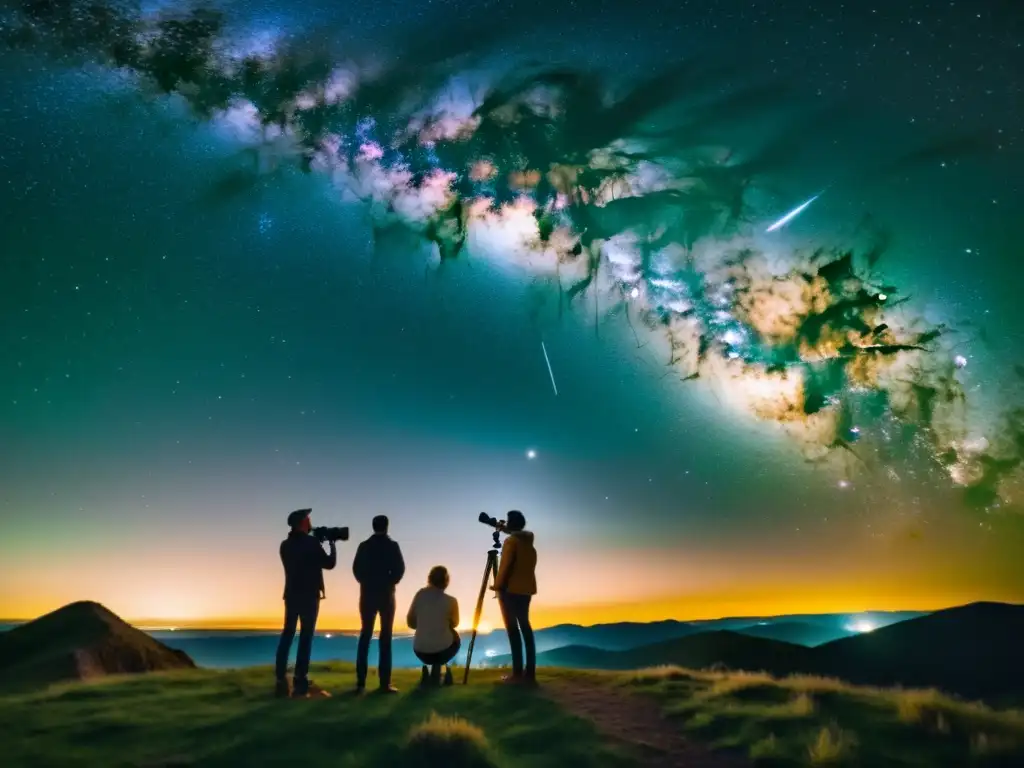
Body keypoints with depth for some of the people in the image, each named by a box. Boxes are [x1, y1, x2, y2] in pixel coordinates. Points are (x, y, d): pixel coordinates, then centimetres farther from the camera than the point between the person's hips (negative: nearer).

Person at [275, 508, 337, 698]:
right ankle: (300, 683, -5)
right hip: (308, 595, -6)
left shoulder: (286, 545, 9)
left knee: (287, 634, 8)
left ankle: (282, 680, 5)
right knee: (306, 637, -3)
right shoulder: (311, 543, -11)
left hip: (291, 594, 6)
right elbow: (329, 564, -6)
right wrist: (332, 544, 7)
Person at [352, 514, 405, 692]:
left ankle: (361, 681, 6)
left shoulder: (364, 546, 6)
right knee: (385, 636, 0)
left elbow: (356, 569, 3)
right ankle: (384, 683, -4)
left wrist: (366, 582, 13)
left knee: (365, 634, 9)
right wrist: (390, 583, 6)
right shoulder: (392, 545, -4)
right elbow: (400, 568, -10)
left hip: (367, 594, 3)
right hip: (385, 594, -3)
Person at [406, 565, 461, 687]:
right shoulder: (451, 601, -8)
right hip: (443, 650, -3)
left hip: (421, 651, 3)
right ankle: (436, 674, 18)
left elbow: (411, 622, 5)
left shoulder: (420, 595, -3)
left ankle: (428, 674, 20)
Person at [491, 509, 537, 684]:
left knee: (513, 628, -5)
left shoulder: (511, 541, -10)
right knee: (524, 625, 9)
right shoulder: (529, 542, 14)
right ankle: (530, 672, 8)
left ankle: (518, 673, -7)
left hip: (511, 589, -8)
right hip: (526, 589, 8)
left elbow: (505, 565, -15)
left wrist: (497, 586, -8)